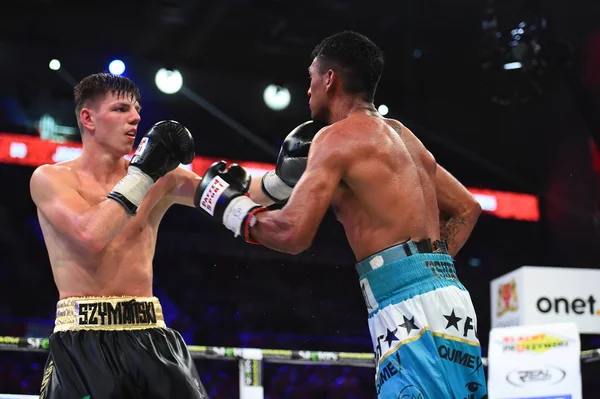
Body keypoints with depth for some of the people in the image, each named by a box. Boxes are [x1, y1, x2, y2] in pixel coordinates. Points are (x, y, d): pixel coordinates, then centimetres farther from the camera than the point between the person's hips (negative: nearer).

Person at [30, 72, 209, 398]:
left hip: (149, 335, 3)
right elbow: (92, 235, -17)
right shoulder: (50, 178, 0)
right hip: (83, 338, -3)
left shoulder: (161, 176, 9)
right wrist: (143, 173, -12)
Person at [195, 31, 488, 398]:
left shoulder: (337, 136, -3)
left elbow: (293, 234, -10)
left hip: (410, 304, -9)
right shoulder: (403, 136, 24)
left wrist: (232, 207, 7)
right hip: (447, 297, 9)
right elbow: (467, 209, 31)